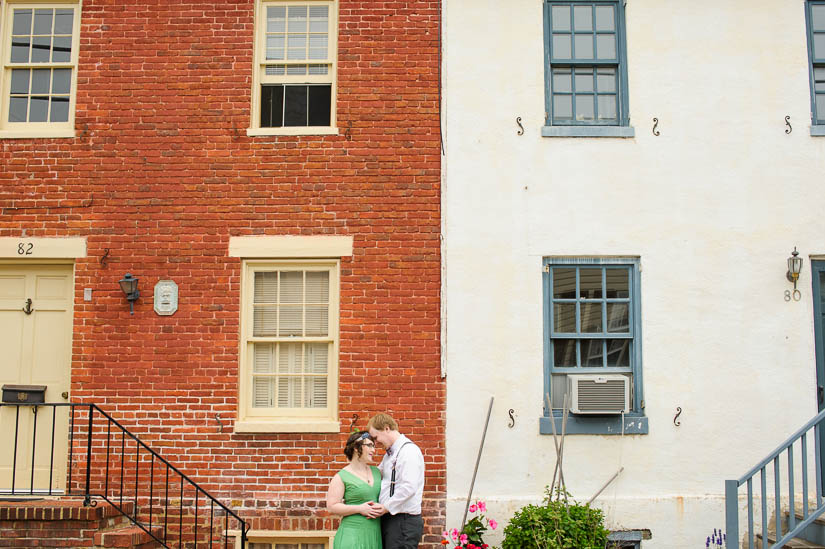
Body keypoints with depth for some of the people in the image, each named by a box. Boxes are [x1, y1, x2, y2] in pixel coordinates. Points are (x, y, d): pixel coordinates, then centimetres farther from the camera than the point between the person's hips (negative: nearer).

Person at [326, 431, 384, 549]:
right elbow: (332, 506, -7)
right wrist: (360, 509, -15)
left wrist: (382, 508, -4)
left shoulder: (376, 472, 13)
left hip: (375, 534, 5)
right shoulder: (341, 477, -3)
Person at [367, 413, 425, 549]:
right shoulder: (390, 453, 19)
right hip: (389, 518, 9)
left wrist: (385, 508, -17)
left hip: (404, 521, -9)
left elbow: (408, 488, -21)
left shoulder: (409, 451, -12)